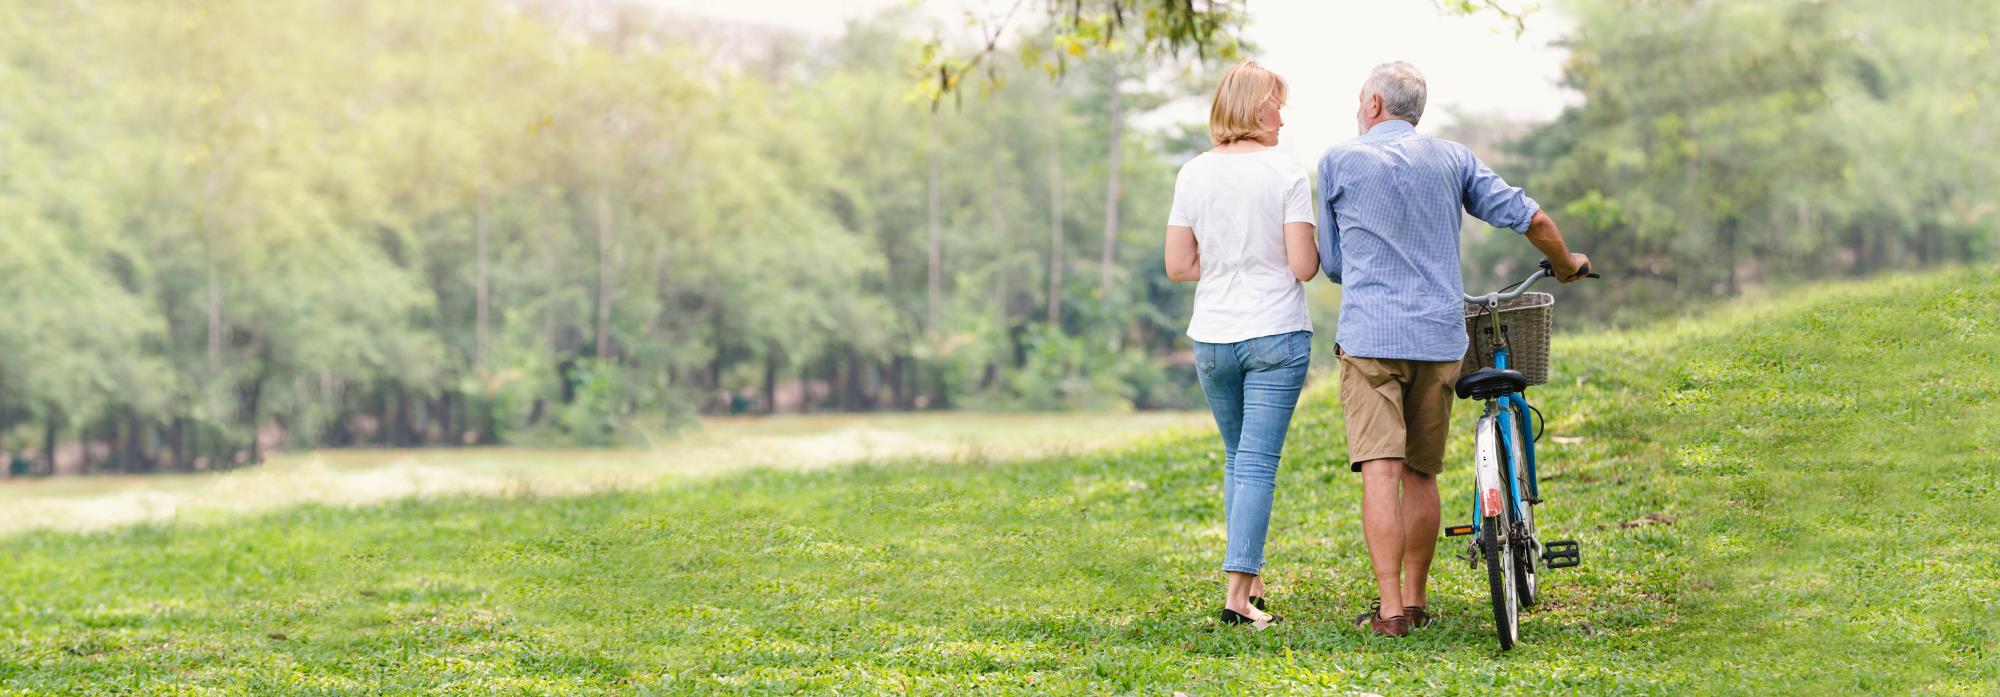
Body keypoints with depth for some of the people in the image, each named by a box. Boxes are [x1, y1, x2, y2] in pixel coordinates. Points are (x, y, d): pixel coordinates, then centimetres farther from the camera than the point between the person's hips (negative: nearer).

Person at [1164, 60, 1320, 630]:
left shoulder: (1194, 175, 2)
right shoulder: (1287, 174, -9)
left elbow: (1178, 265, 2)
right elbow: (1303, 266, -12)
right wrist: (1292, 259, 10)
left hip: (1211, 341, 4)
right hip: (1276, 337, -4)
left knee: (1236, 460, 19)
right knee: (1258, 465, -3)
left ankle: (1249, 580, 23)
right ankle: (1238, 592, -9)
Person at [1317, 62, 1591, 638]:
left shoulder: (1339, 161, 3)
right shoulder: (1452, 159, 10)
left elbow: (1332, 263, 11)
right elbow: (1529, 217, 10)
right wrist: (1566, 264, 29)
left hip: (1369, 335, -3)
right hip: (1440, 336, 3)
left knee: (1381, 471, -9)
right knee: (1421, 473, 13)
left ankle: (1390, 609, -16)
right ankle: (1416, 599, 18)